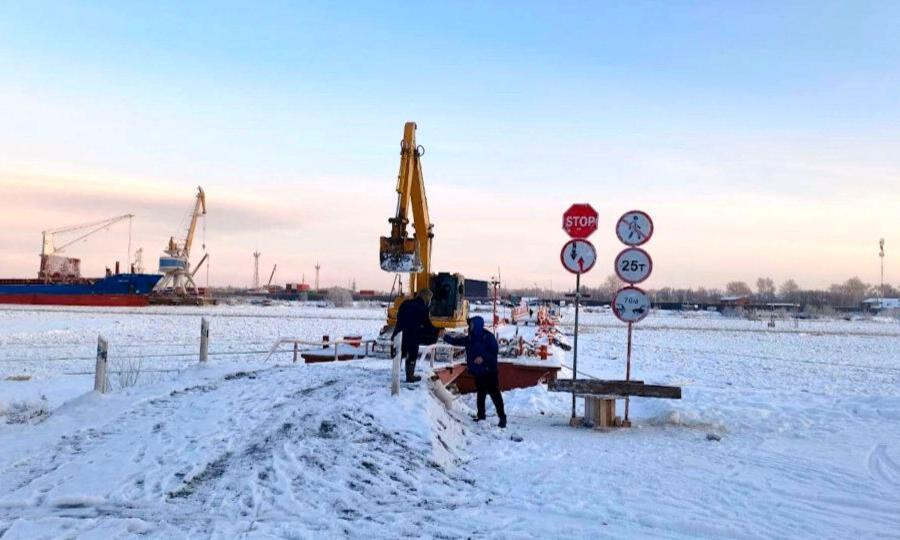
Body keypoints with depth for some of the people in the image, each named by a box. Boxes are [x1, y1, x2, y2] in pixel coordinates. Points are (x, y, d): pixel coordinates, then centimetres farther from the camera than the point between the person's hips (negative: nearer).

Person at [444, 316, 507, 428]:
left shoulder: (488, 337, -12)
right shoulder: (470, 338, 9)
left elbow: (494, 352, -17)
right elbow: (456, 341, 18)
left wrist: (483, 357, -28)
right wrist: (445, 337, 13)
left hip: (489, 371, -7)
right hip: (478, 372, 7)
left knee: (495, 394, -9)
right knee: (481, 394, 15)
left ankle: (502, 417, -6)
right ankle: (481, 415, 25)